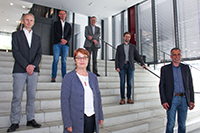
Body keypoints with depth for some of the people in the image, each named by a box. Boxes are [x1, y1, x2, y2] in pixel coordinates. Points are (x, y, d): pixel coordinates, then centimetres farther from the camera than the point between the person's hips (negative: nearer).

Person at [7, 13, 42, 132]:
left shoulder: (37, 37, 17)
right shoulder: (16, 35, 8)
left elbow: (39, 54, 8)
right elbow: (16, 52, -3)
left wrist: (33, 65, -9)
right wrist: (26, 66, -13)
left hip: (33, 70, 3)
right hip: (20, 70, -2)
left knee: (31, 96, 6)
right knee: (17, 97, -1)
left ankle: (30, 119, 15)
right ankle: (15, 122, 10)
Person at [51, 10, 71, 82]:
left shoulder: (68, 25, 21)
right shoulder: (56, 23, 15)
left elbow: (69, 34, 10)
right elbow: (55, 32, 0)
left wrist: (66, 40, -9)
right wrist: (61, 39, -14)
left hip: (65, 44, 2)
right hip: (57, 43, -1)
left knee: (64, 60, 0)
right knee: (55, 60, -8)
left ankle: (64, 76, 3)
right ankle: (53, 77, -6)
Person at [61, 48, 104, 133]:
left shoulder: (93, 77, 7)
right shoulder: (68, 77, -7)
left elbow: (97, 96, 11)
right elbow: (64, 101, -9)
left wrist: (100, 116, 10)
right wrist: (67, 123, -12)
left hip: (92, 119, 4)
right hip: (76, 120, -4)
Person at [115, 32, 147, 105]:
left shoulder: (132, 46, 15)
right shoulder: (119, 47, 12)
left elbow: (137, 56, 10)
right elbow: (117, 57, 6)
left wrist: (142, 64, -2)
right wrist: (117, 67, -7)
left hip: (130, 66, 1)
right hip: (122, 66, -1)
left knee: (129, 82, 2)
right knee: (122, 82, -2)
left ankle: (129, 98, 9)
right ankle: (122, 98, 4)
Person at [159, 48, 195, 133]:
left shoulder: (186, 68, 9)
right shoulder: (165, 69, 0)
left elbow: (190, 85, 10)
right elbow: (161, 86, -2)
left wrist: (191, 100, 3)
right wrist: (164, 101, -8)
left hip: (184, 99, 3)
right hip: (172, 100, -3)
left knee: (182, 124, 12)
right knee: (170, 124, 3)